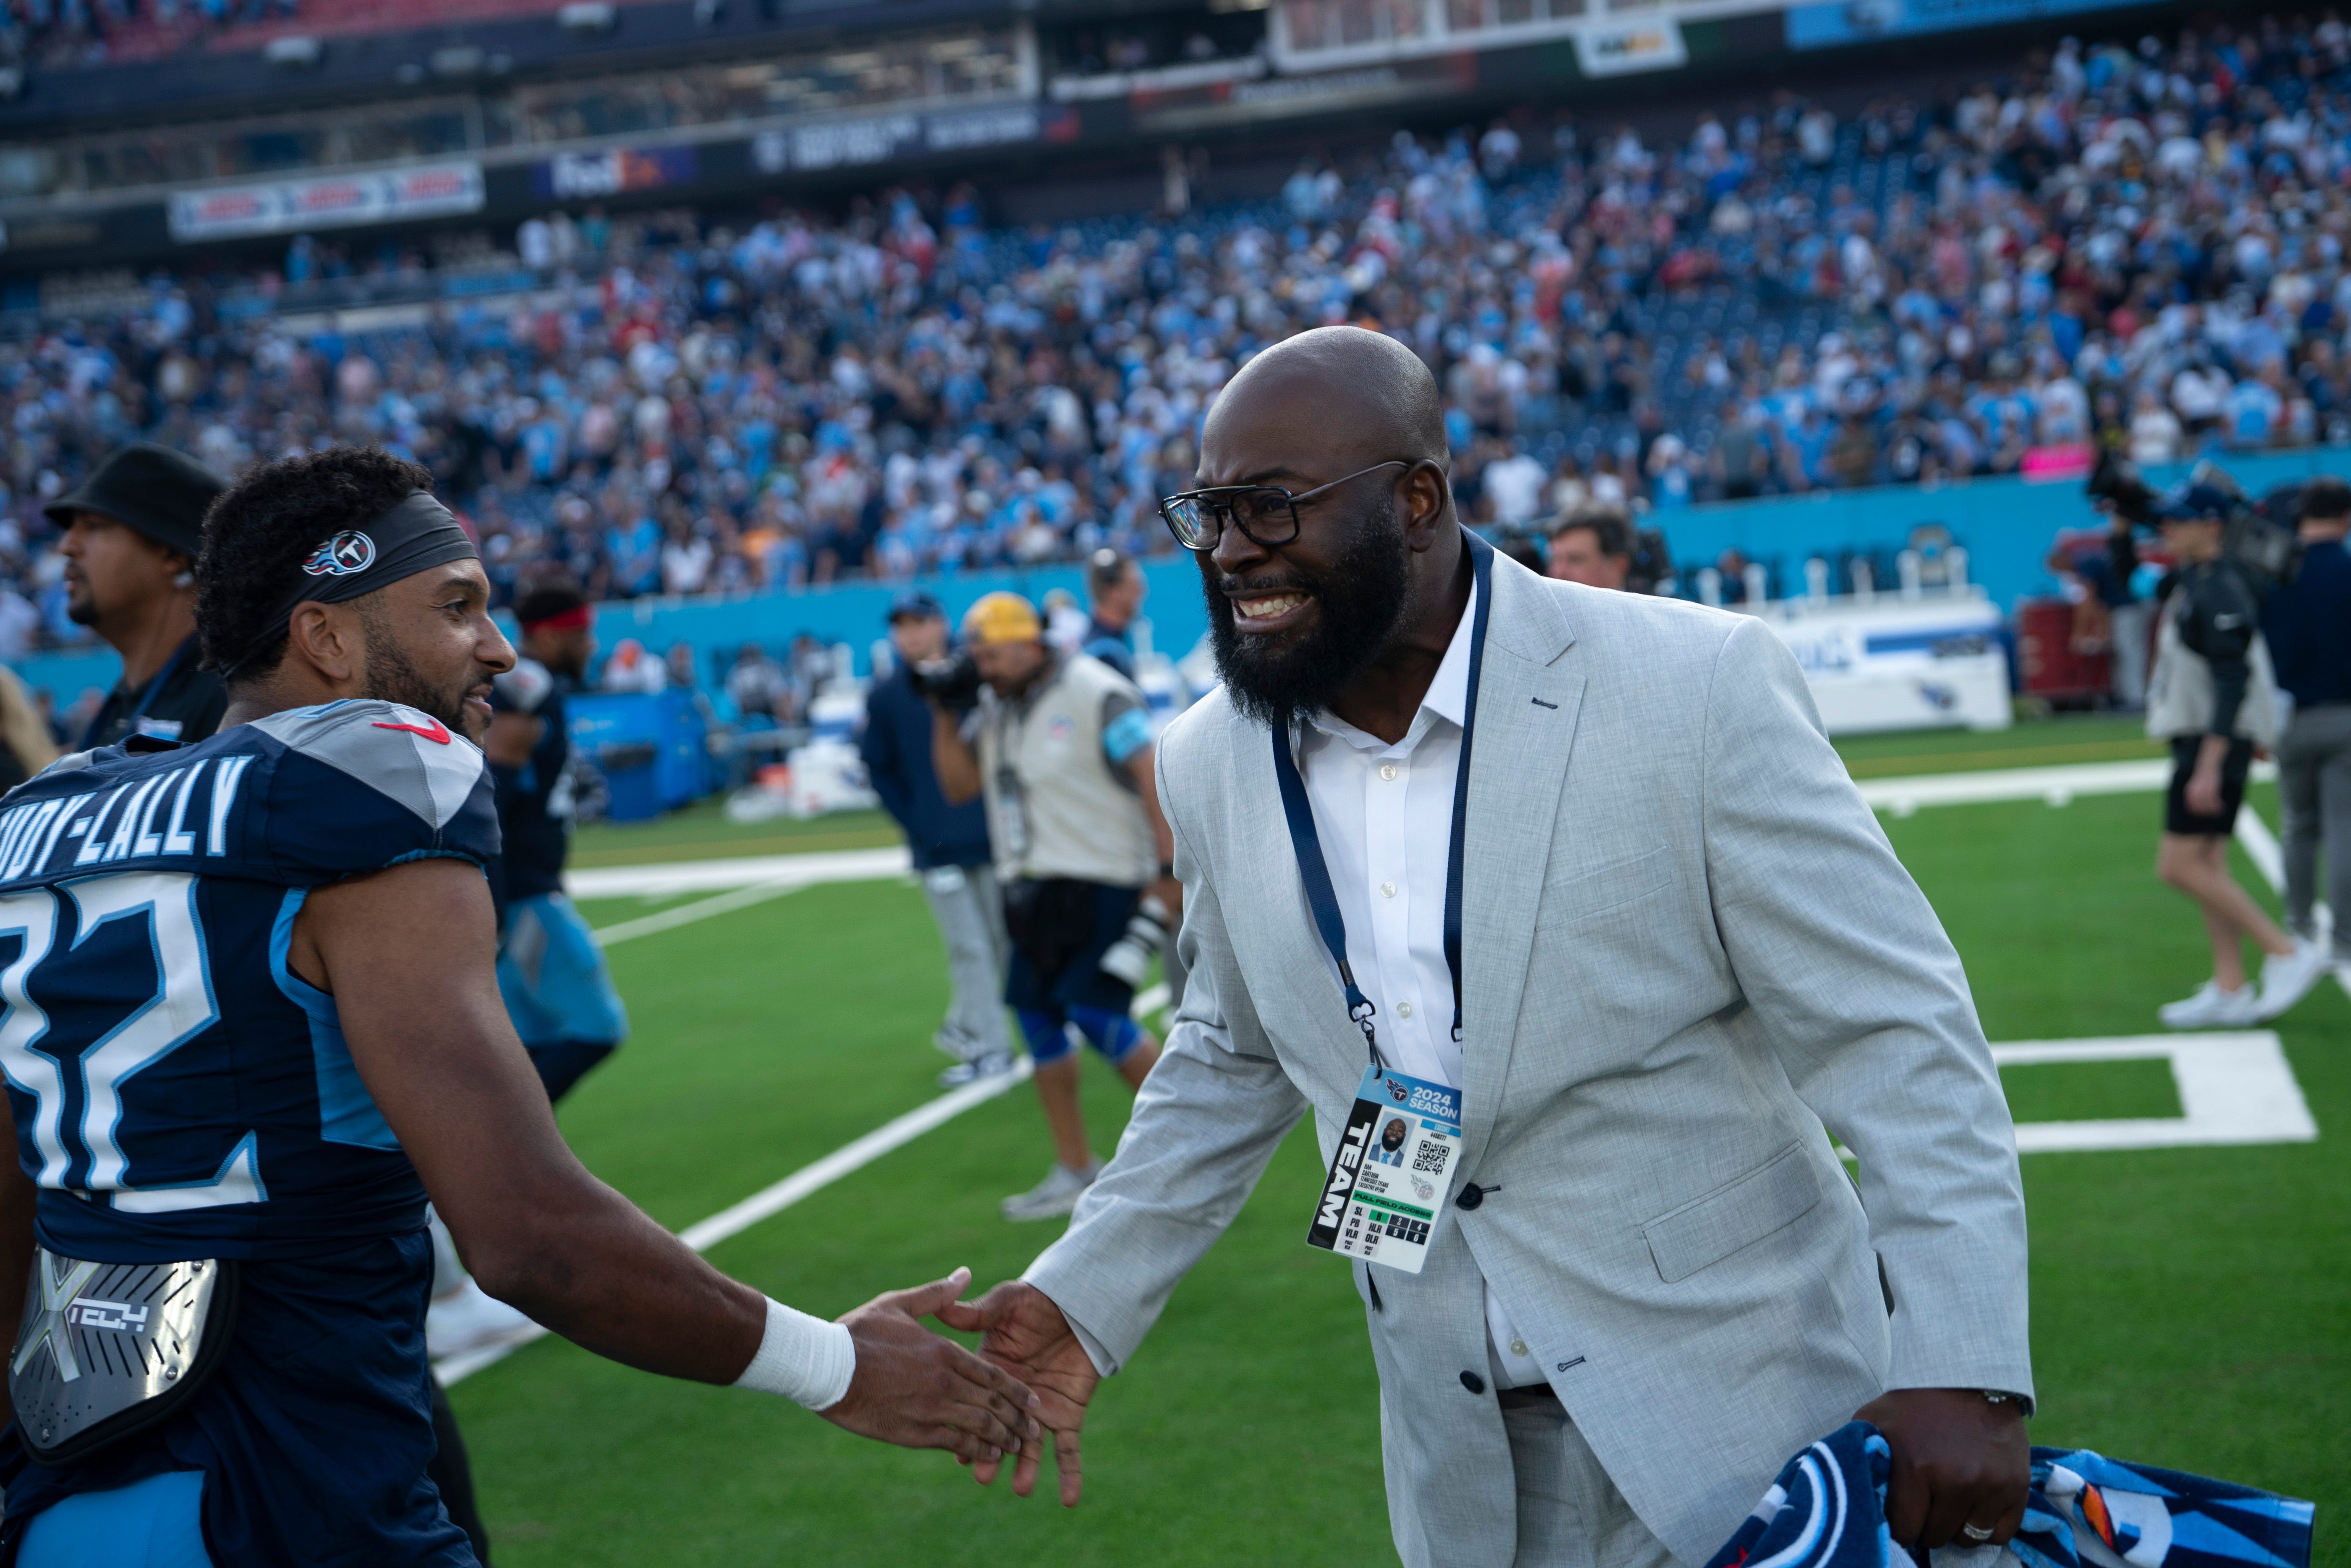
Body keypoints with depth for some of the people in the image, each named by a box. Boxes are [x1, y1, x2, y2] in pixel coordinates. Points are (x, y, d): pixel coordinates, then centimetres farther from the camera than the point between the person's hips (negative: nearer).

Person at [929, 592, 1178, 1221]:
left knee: (1096, 1010, -14)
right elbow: (959, 787, 11)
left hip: (1102, 882, -8)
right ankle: (1074, 1171, 19)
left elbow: (1152, 778, -16)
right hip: (1032, 888, 8)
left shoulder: (1095, 694, -14)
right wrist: (946, 714, -2)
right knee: (1038, 1019, 7)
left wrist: (1169, 871, -20)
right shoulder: (993, 708, 9)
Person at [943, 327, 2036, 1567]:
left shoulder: (1697, 687, -17)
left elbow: (1892, 1033, -15)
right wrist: (1086, 1296, 7)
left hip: (1749, 1423, -4)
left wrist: (1960, 1365, -22)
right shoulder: (1209, 766, -1)